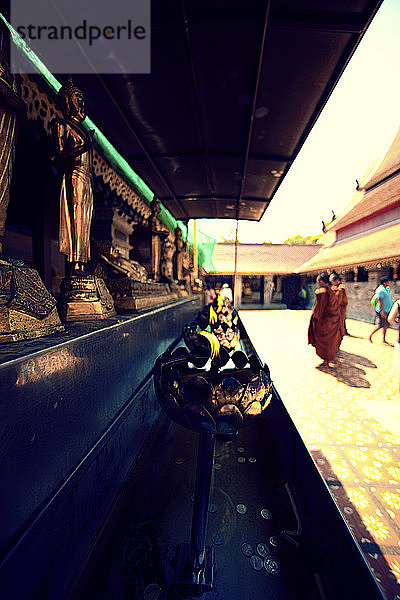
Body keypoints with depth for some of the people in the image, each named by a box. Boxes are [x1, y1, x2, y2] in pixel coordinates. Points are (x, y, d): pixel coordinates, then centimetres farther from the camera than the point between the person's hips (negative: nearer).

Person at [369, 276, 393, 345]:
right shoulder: (381, 290, -16)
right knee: (379, 326, -4)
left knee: (385, 326, 10)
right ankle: (370, 336, 14)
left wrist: (391, 310, 19)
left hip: (387, 311, 9)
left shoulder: (387, 288, 11)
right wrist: (382, 312, -21)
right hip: (381, 311, -9)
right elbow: (379, 302, -18)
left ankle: (384, 340, 17)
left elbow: (389, 300, 19)